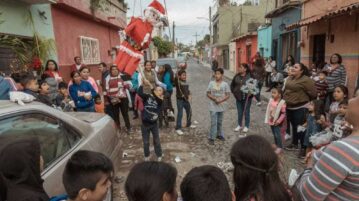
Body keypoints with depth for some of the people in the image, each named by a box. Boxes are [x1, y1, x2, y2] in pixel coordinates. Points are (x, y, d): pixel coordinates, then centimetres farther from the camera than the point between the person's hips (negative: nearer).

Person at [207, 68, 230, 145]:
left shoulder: (225, 84, -2)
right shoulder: (211, 83, -2)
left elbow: (228, 95, -3)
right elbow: (208, 94, 0)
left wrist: (221, 100, -18)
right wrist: (214, 99, -17)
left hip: (221, 106, 1)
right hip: (213, 106, -1)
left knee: (220, 122, 15)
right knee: (213, 122, -4)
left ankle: (219, 134, 34)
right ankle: (211, 138, 4)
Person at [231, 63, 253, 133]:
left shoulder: (250, 76, -12)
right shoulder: (237, 76, 2)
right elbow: (232, 85, 14)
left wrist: (251, 93, -17)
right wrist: (234, 92, 6)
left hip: (247, 98, -4)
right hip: (238, 97, 4)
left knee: (246, 112, 8)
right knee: (239, 112, 14)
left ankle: (246, 126, 23)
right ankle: (239, 125, 30)